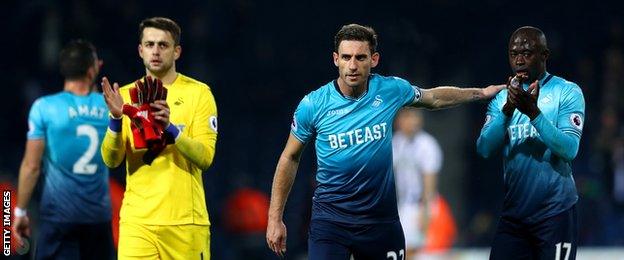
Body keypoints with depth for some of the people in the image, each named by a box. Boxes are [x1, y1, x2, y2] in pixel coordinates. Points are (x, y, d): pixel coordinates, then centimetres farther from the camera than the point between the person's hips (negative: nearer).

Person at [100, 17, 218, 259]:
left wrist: (170, 129, -22)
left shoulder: (198, 92, 1)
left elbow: (205, 157, -8)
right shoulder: (126, 95, 8)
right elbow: (111, 160, 0)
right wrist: (116, 119, -17)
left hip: (185, 220, -1)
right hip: (137, 220, 1)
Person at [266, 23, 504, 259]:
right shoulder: (312, 105, -10)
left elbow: (433, 98, 19)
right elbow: (290, 158, 3)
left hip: (381, 218, 2)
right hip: (330, 218, -2)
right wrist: (275, 218, 3)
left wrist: (481, 93, 25)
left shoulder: (391, 90, -4)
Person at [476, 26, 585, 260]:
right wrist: (508, 109, -16)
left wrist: (533, 112, -24)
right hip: (513, 212, 4)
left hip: (555, 213, -4)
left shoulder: (567, 92, -3)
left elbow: (569, 150, -15)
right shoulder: (501, 97, 11)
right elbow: (484, 149, -2)